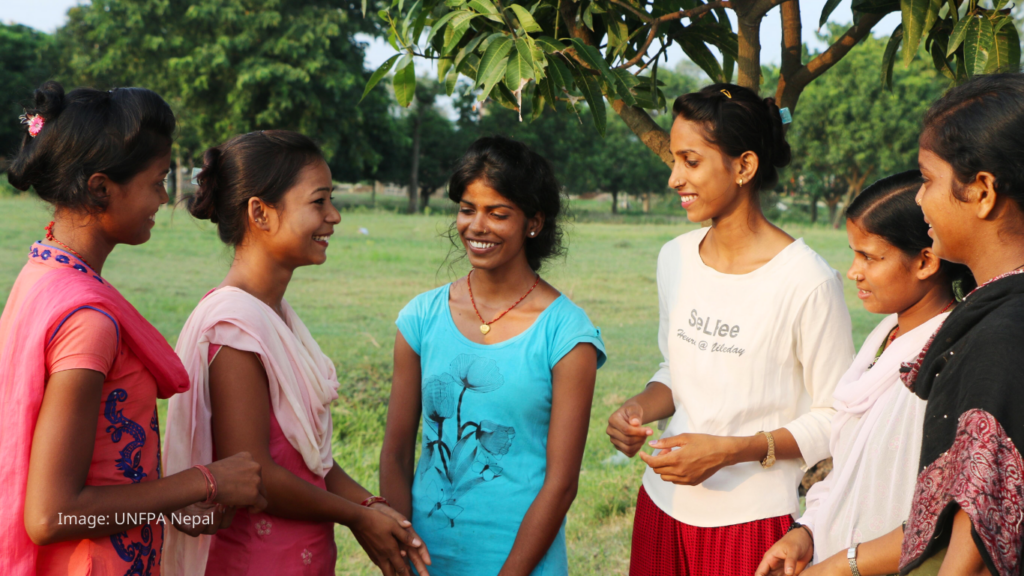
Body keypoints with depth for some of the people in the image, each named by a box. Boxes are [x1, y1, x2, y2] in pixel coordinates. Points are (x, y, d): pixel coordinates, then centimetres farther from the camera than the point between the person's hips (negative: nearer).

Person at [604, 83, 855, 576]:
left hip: (753, 518, -5)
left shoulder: (807, 283, -16)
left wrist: (731, 450, -20)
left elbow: (837, 419, -11)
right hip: (664, 503, 6)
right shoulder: (674, 258, 5)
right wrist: (640, 409, -3)